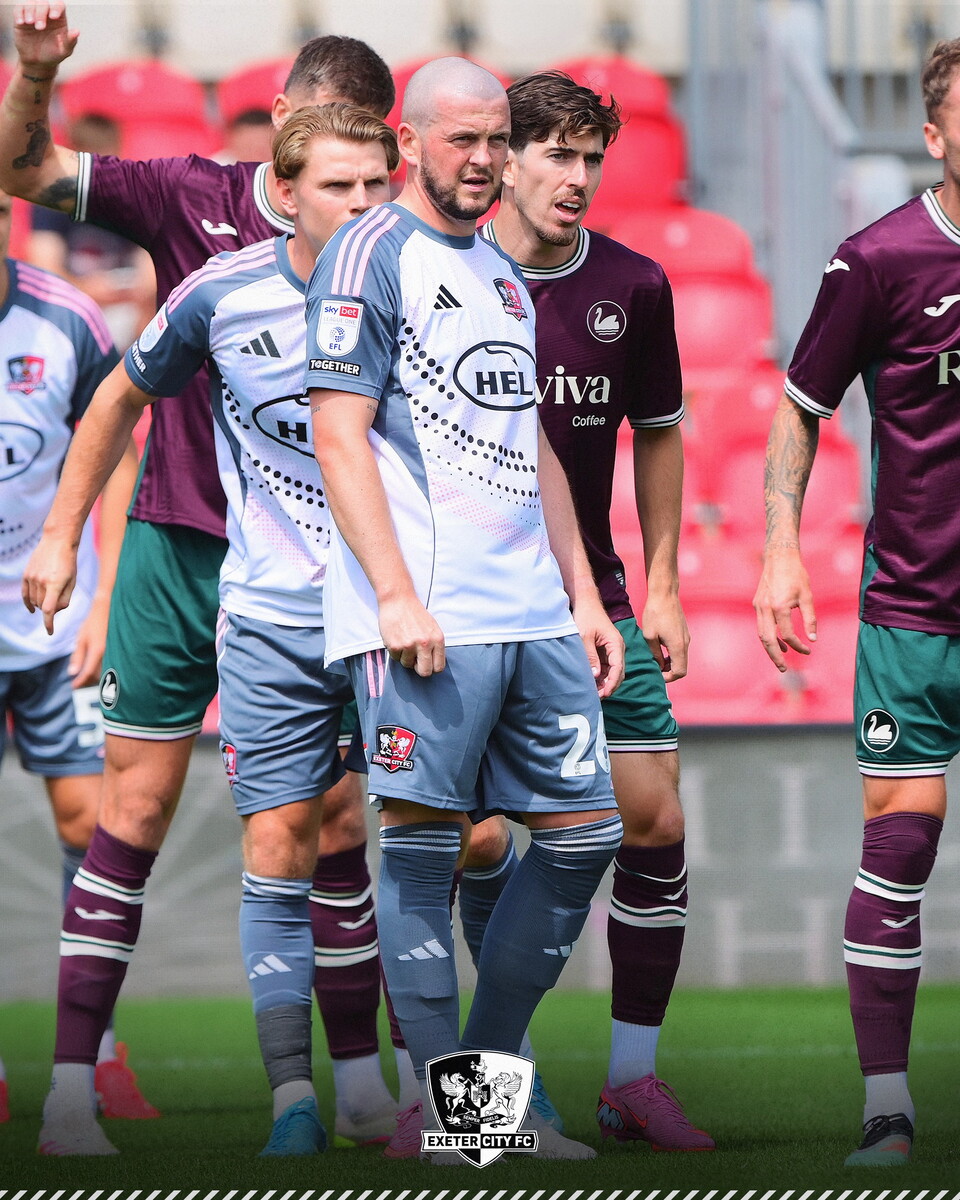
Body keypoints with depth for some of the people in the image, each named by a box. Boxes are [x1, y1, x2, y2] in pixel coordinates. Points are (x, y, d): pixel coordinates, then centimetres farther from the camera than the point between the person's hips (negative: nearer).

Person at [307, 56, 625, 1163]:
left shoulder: (503, 275, 21)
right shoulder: (368, 257, -4)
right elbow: (340, 437, -10)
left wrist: (583, 593, 19)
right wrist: (396, 595, -18)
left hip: (535, 612, 8)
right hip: (430, 617, -8)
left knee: (582, 832, 5)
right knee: (421, 843, -5)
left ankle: (491, 1074, 14)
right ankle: (438, 1100, -1)